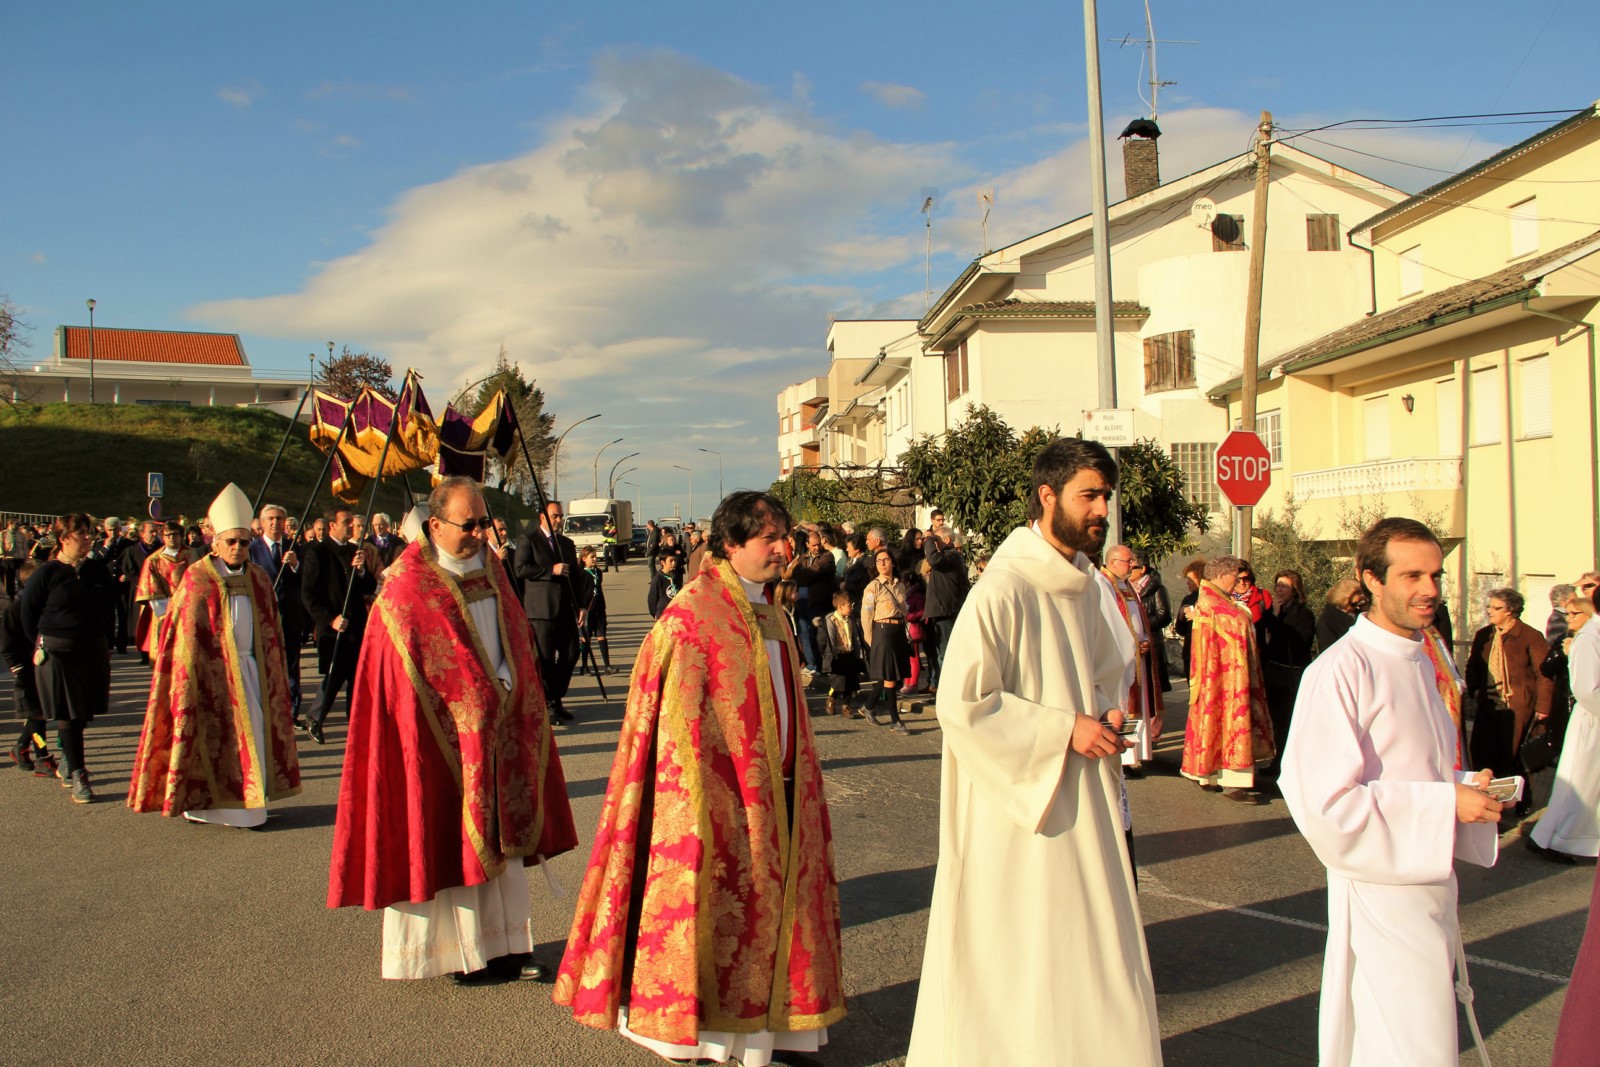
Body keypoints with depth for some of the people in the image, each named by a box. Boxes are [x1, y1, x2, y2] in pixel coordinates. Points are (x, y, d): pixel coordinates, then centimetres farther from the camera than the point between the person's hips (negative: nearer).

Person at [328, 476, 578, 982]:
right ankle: (459, 952, 11)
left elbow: (517, 642, 15)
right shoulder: (408, 586, -10)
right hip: (443, 731, -6)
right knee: (449, 840, 0)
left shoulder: (490, 572, 10)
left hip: (499, 731, 6)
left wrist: (505, 690, -1)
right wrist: (482, 695, -12)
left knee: (503, 838, 9)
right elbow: (405, 672, -11)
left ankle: (508, 944, 17)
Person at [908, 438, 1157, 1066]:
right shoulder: (1003, 590, -18)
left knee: (1088, 955, 13)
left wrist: (1103, 714, 1)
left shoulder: (1084, 585, 8)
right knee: (1018, 962, 4)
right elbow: (961, 703, -21)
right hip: (1015, 805, -8)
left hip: (1081, 801, 8)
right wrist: (1064, 730, -18)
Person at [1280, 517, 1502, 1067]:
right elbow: (1327, 797, -23)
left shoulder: (1421, 661, 12)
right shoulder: (1340, 671, -19)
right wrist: (1446, 804, -20)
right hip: (1382, 890, -9)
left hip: (1430, 880, 9)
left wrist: (1467, 789, 3)